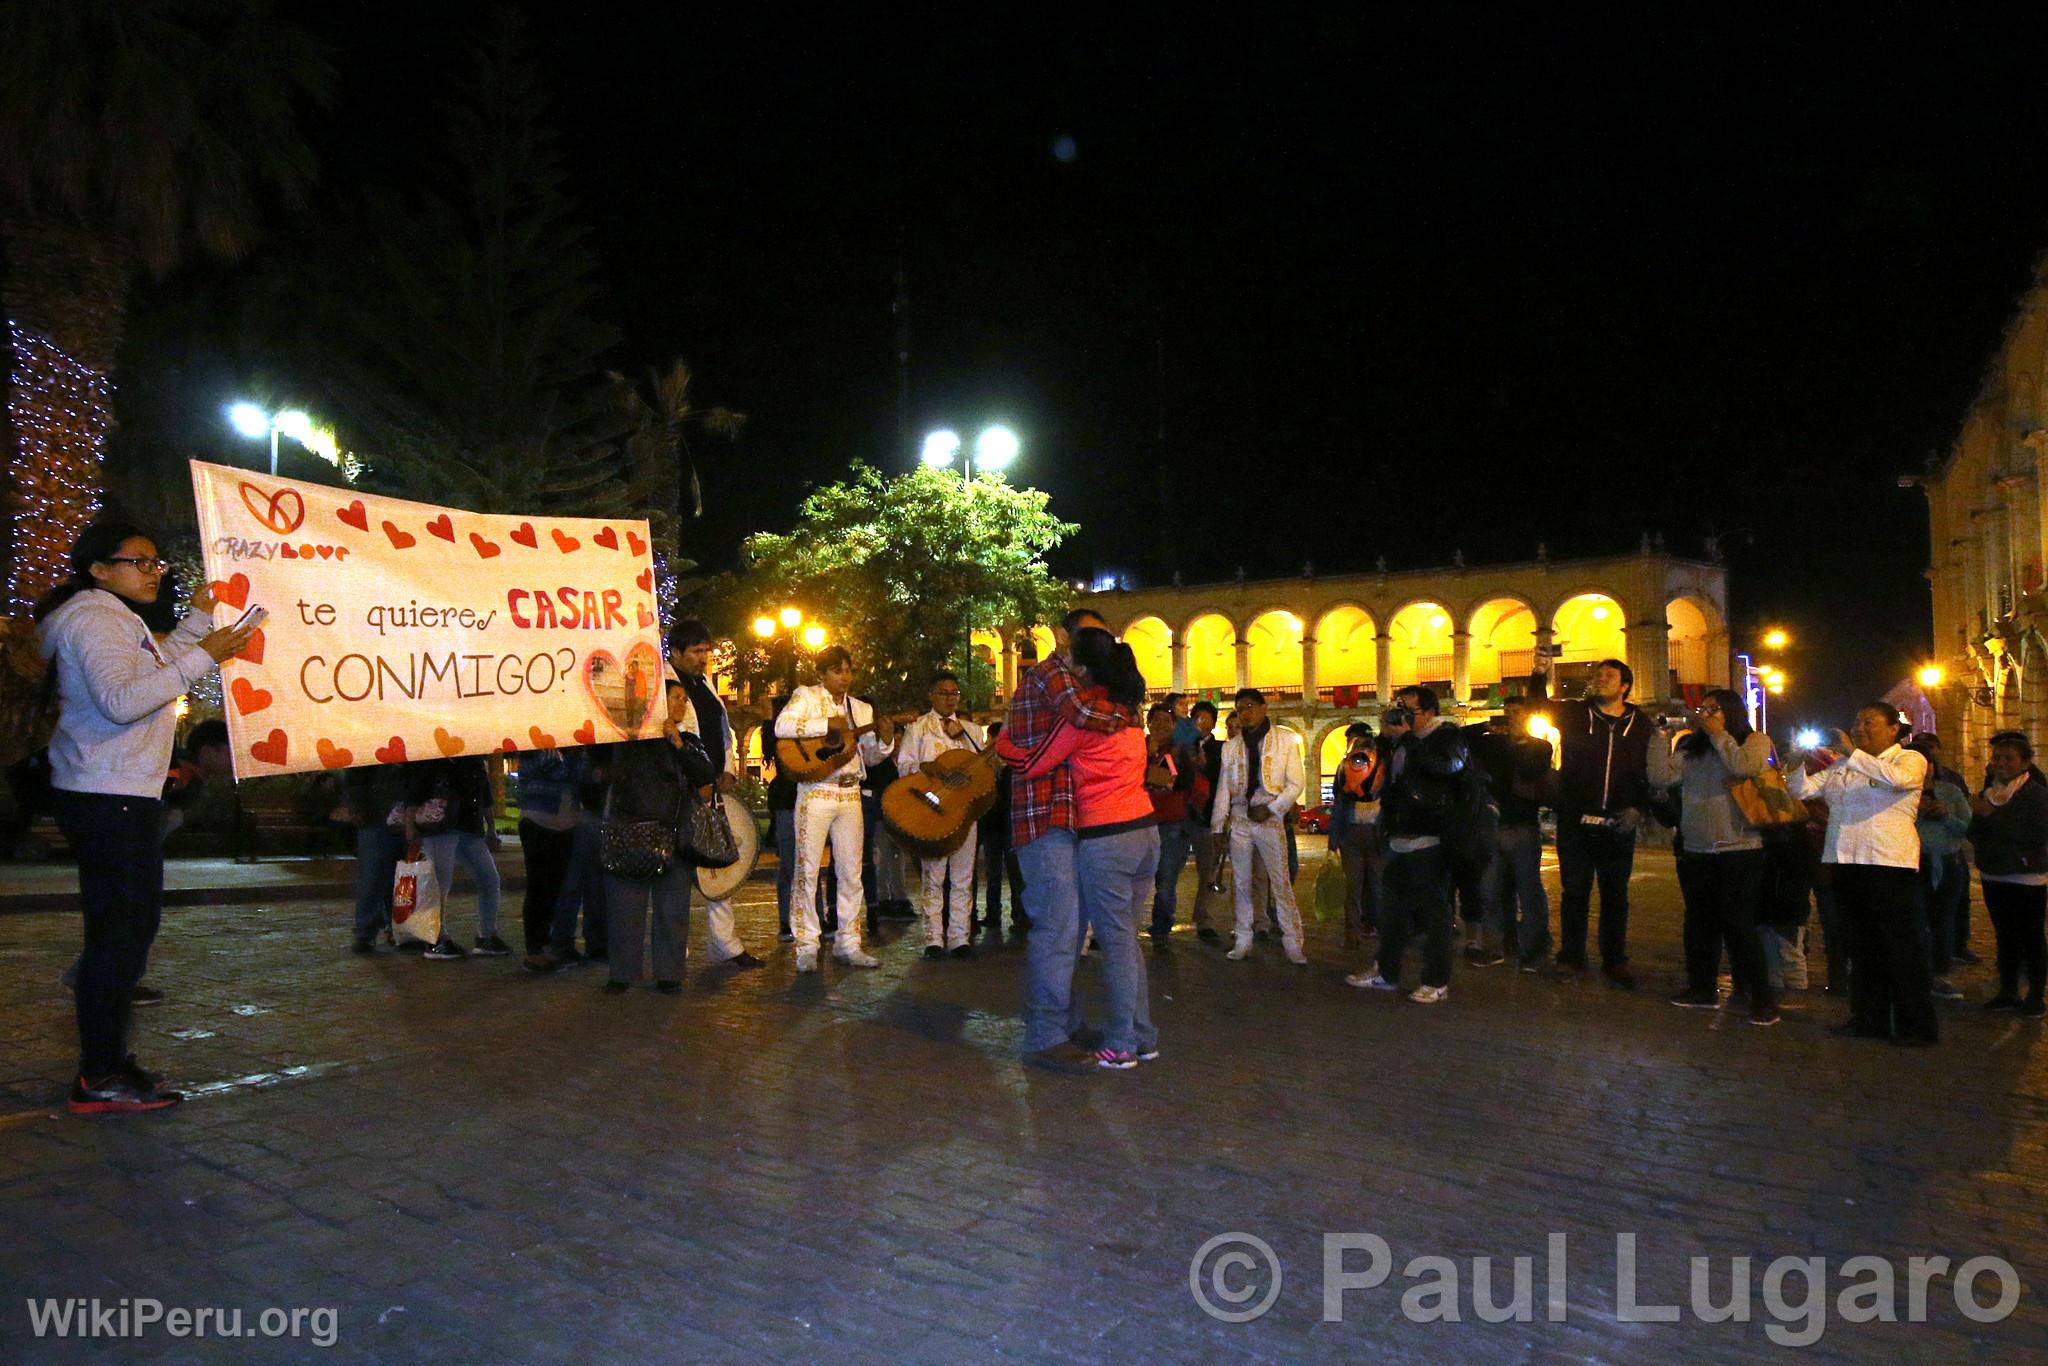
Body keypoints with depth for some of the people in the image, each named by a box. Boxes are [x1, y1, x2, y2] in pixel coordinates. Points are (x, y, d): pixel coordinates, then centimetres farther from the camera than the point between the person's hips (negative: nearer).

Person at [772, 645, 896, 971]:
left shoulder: (861, 709, 17)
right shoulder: (806, 696, 3)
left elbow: (870, 755, 17)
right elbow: (781, 727, -15)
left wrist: (885, 739, -4)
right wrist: (828, 724, -20)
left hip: (850, 795, 5)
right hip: (815, 793, -5)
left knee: (851, 872, 6)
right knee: (808, 870, -3)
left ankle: (848, 944, 14)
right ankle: (806, 947, 4)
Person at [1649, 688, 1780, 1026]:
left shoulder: (1756, 741, 2)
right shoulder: (1691, 749, 12)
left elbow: (1745, 767, -20)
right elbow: (1661, 777, -1)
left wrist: (1718, 734, -9)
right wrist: (1662, 736, -1)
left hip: (1739, 849, -5)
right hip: (1695, 851, 5)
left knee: (1738, 923, -8)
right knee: (1699, 921, 12)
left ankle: (1763, 998, 1)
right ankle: (1701, 989, 24)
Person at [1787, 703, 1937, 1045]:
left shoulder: (1911, 760, 1)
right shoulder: (1840, 765, 17)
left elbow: (1898, 778, -22)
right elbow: (1797, 789, 13)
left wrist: (1853, 753, -20)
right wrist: (1808, 767, -6)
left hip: (1889, 863, -6)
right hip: (1845, 862, 6)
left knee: (1900, 945, -4)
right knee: (1861, 944, 11)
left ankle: (1918, 1025, 4)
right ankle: (1869, 1019, 18)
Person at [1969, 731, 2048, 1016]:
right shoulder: (1987, 793, 10)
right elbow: (1973, 835, 7)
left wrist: (1994, 815, -22)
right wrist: (1980, 814, -13)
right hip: (1993, 875, 6)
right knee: (2005, 936, 11)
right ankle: (2008, 992, 18)